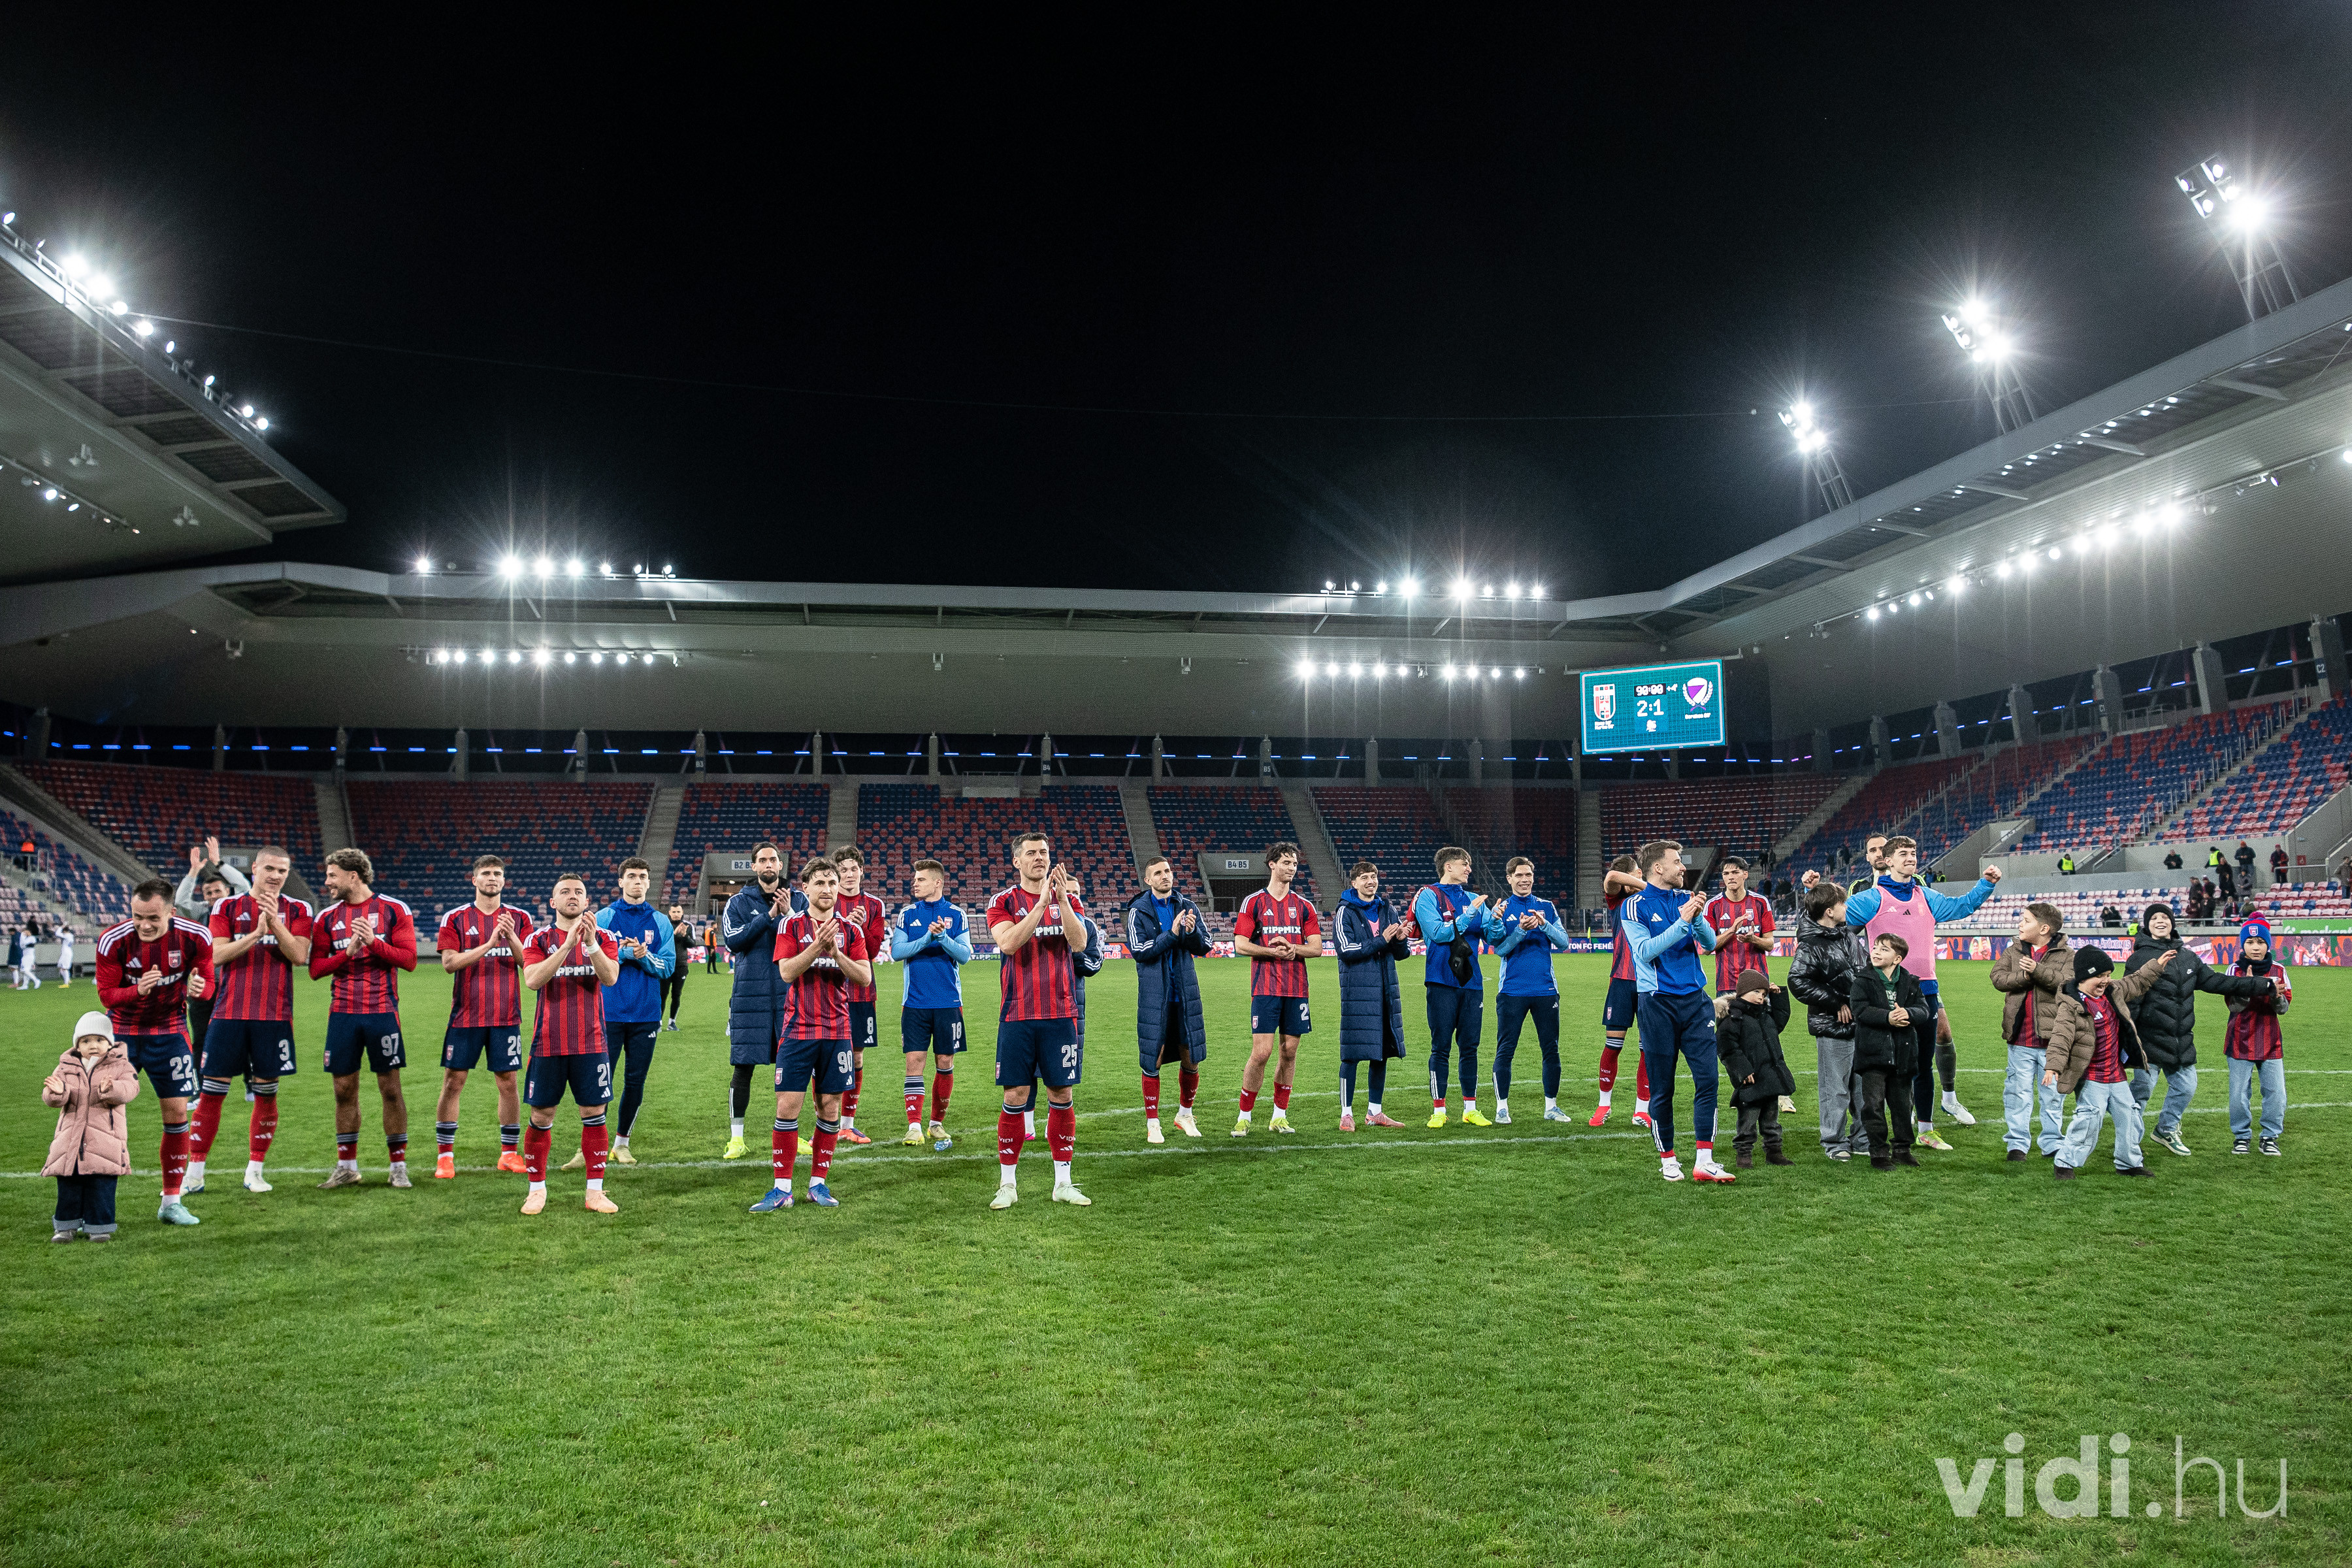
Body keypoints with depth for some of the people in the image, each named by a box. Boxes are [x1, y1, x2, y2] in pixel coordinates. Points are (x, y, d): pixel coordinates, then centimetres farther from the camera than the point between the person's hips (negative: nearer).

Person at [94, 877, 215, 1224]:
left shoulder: (195, 937, -16)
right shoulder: (113, 941, -19)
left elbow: (207, 981, -4)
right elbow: (106, 994, -12)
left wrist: (198, 987, -29)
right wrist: (138, 990, -33)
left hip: (169, 1032, 1)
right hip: (122, 1031, -1)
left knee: (176, 1111, 0)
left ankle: (171, 1202, 13)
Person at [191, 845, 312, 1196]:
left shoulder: (297, 910, 6)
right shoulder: (227, 907, 6)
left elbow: (300, 956, -6)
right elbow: (217, 955, -5)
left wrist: (274, 922, -16)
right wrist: (256, 933, -17)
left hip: (274, 1015, 0)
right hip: (228, 1012, 0)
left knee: (266, 1092, 4)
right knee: (211, 1091, 1)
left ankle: (255, 1171, 15)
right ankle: (194, 1173, 10)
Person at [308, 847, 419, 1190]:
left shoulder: (393, 910, 0)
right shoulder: (327, 917, 9)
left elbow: (408, 959, -5)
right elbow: (316, 968, 4)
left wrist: (374, 942, -18)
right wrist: (348, 952, -12)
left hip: (382, 1011, -3)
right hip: (342, 1013, 3)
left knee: (391, 1088, 0)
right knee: (344, 1090, 7)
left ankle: (398, 1166, 9)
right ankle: (346, 1167, 19)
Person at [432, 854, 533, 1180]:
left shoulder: (519, 917, 6)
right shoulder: (456, 918, 2)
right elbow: (449, 963, -9)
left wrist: (511, 938, -18)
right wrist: (489, 943, -19)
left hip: (506, 1015, 1)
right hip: (466, 1015, -1)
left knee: (509, 1082, 4)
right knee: (453, 1082, 1)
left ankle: (509, 1152, 15)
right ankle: (445, 1155, 11)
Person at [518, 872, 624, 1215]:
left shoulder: (604, 937, 5)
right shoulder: (538, 939, 3)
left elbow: (610, 978, -11)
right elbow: (533, 980, -15)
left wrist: (590, 942, -24)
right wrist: (567, 945, -24)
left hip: (591, 1042, 0)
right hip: (549, 1042, 0)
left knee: (594, 1114, 2)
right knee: (541, 1116, 4)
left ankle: (595, 1191, 10)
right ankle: (537, 1189, 18)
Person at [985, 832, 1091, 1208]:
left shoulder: (1068, 898, 8)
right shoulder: (1003, 902, 2)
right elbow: (1009, 943, -16)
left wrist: (1062, 898, -18)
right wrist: (1042, 903, -20)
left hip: (1060, 1014, 2)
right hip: (1018, 1015, -2)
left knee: (1063, 1094, 4)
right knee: (1015, 1096, -1)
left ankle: (1063, 1182, 15)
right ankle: (1008, 1184, 10)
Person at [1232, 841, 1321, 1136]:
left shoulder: (1304, 905, 11)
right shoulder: (1253, 902, 2)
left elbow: (1316, 947, 6)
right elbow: (1240, 944, -3)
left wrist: (1291, 948, -13)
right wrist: (1272, 951, -15)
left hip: (1297, 988, 4)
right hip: (1265, 988, -4)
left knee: (1289, 1051, 6)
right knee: (1262, 1052, -9)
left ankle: (1279, 1117, 17)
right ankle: (1244, 1117, 4)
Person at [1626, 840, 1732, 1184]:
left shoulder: (1684, 899, 10)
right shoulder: (1635, 906, -3)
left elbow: (1710, 944, 5)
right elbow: (1645, 950, -16)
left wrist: (1698, 917, -14)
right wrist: (1682, 921, -21)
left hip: (1695, 1000, 4)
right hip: (1658, 1003, -4)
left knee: (1707, 1078, -5)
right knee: (1662, 1087, 3)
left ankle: (1704, 1161, -1)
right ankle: (1668, 1161, 17)